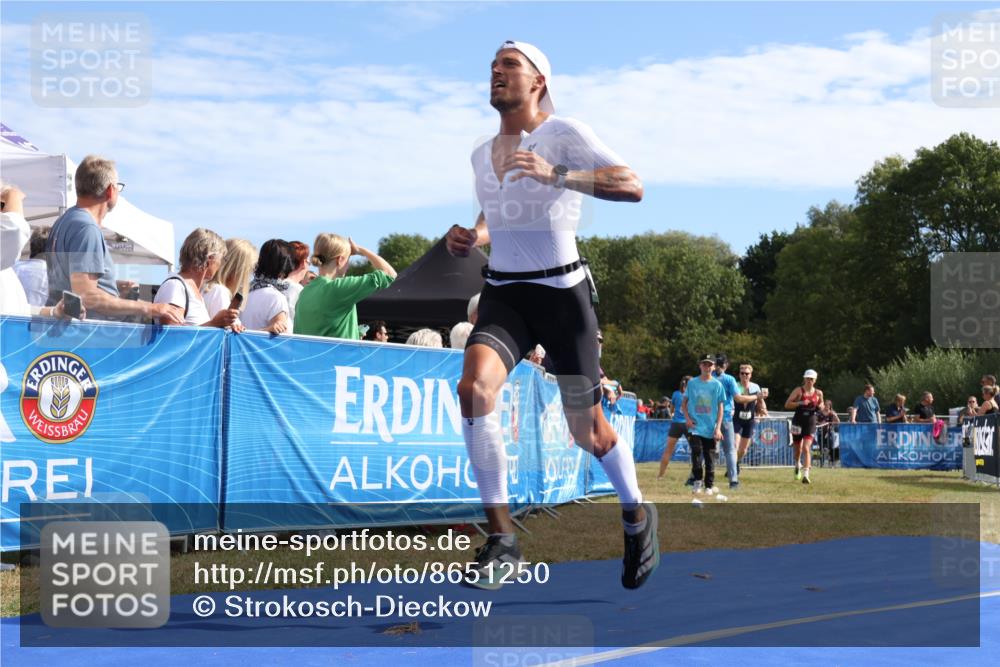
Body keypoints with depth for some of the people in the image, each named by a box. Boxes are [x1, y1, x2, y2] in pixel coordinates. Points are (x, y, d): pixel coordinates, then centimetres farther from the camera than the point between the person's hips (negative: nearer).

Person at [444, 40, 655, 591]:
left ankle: (637, 514, 34)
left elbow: (632, 186, -19)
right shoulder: (481, 154, 11)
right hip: (502, 293, 4)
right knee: (473, 387, -24)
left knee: (587, 431, 2)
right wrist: (469, 238, 7)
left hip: (562, 292, -4)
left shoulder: (564, 134, -7)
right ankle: (501, 540, -17)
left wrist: (557, 175, -31)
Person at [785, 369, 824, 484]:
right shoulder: (798, 391, -3)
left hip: (810, 422, 0)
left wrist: (820, 407, -5)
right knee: (797, 448, 13)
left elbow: (821, 406, 20)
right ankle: (797, 465, 45)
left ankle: (806, 475, -19)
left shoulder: (818, 393, 3)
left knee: (806, 448, -15)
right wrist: (800, 403, -20)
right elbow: (787, 405, -7)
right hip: (798, 421, 0)